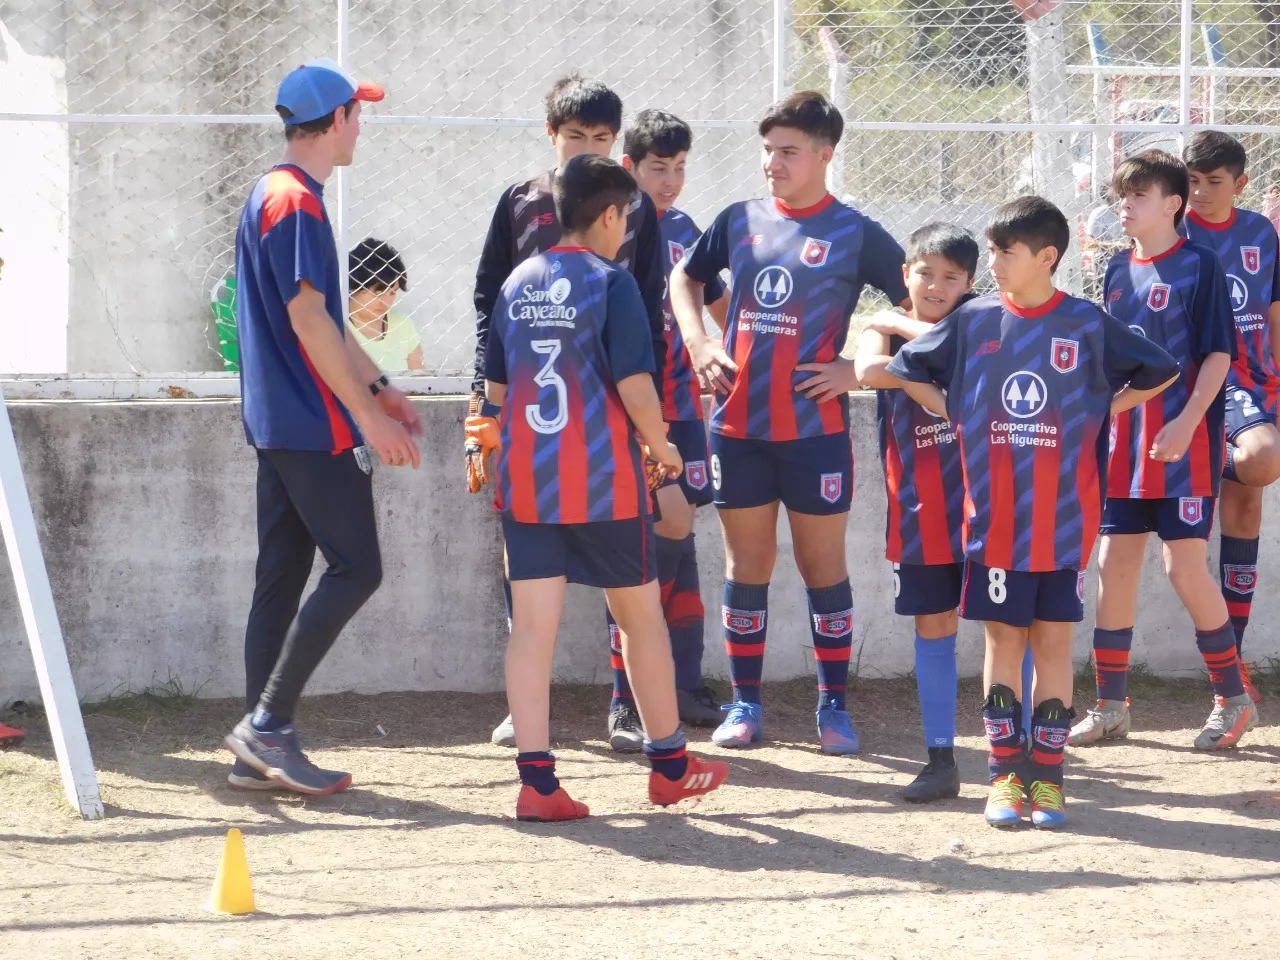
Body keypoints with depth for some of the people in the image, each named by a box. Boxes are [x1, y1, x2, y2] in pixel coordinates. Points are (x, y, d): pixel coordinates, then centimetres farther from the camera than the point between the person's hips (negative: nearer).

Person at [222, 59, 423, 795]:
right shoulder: (296, 203, -15)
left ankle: (264, 748, 8)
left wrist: (378, 386, 25)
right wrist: (367, 413, -18)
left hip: (278, 424, 10)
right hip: (316, 427, -10)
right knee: (356, 568, -7)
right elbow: (309, 320, -20)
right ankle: (266, 722, -10)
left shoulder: (273, 196, 18)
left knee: (283, 577, 9)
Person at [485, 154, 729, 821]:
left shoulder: (517, 284, 10)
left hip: (524, 481, 4)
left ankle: (536, 779, -8)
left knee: (532, 626, 0)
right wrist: (660, 445, 4)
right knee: (641, 614, 11)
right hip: (603, 479, -4)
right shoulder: (611, 283, -8)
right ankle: (670, 765, 22)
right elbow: (635, 384, -13)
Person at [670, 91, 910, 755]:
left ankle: (834, 707, 10)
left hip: (815, 427, -3)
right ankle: (745, 705, 14)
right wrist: (697, 342, 8)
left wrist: (860, 367, -9)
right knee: (746, 564, 7)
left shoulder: (855, 234, -3)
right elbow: (686, 278, 24)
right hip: (737, 424, 3)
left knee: (823, 566, 2)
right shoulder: (740, 221, 8)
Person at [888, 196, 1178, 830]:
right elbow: (906, 369, 14)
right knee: (1003, 639, 3)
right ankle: (1004, 773, 8)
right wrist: (956, 414, 6)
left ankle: (1046, 776, 8)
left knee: (1054, 640, 3)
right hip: (994, 515, 1)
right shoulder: (974, 321, 3)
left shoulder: (1085, 325, 0)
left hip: (1065, 517, -1)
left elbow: (1160, 373, 10)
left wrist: (1101, 412, 4)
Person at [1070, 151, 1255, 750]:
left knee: (1184, 567, -8)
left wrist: (1187, 421, -19)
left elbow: (1218, 352, -10)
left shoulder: (1198, 266, -7)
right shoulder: (1119, 270, 12)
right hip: (1126, 442, 6)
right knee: (1113, 565, 5)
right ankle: (1110, 707, 12)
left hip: (1184, 445, -6)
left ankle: (1233, 698, 6)